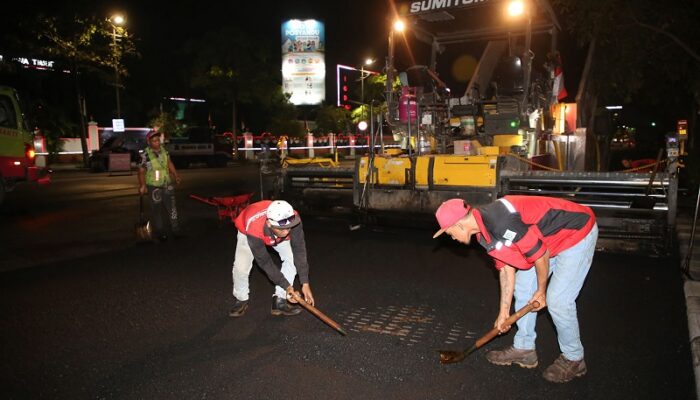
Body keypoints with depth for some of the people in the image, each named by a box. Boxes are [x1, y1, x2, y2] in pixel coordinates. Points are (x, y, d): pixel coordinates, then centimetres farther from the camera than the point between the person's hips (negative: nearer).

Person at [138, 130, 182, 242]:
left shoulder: (163, 150, 1)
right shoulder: (145, 155, -14)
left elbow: (169, 163, 14)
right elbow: (141, 171, -13)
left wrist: (176, 175, 10)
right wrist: (142, 185, -21)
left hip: (167, 185, 5)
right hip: (154, 187, -5)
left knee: (172, 208, 7)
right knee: (157, 211, 6)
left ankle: (176, 231, 16)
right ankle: (160, 234, 16)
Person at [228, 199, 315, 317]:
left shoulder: (292, 220, -40)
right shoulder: (254, 230, -45)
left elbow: (299, 251, -33)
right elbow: (265, 262, -33)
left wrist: (305, 283, -35)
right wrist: (287, 286, -30)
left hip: (276, 234, 3)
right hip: (247, 230, -3)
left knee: (293, 258, -15)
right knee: (241, 267, -19)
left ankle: (279, 301, -2)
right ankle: (241, 300, 11)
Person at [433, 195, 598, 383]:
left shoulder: (500, 223, -32)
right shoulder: (484, 233, -2)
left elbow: (540, 254, -25)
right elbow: (506, 267, 6)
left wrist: (541, 291, -8)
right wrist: (504, 311, 10)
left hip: (578, 233, -9)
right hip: (553, 238, 9)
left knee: (557, 300, -8)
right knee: (523, 288, 10)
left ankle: (573, 359, 15)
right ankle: (524, 348, 24)